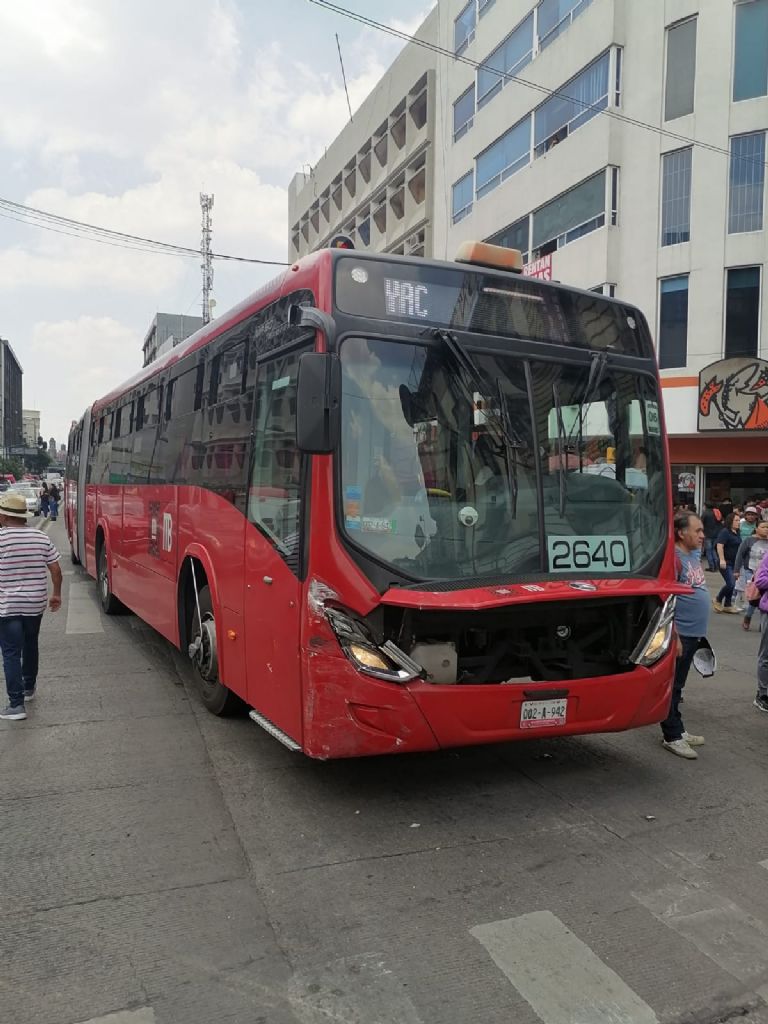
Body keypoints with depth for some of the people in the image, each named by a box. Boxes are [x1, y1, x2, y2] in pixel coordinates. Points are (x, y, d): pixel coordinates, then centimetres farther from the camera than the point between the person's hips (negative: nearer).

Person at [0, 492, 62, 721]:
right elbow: (56, 570, 3)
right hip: (36, 604, 5)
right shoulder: (42, 538, -1)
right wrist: (56, 594, 15)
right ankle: (29, 688, 37)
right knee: (30, 645, 22)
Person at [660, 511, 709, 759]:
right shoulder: (674, 558, -17)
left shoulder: (695, 554, 11)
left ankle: (677, 730, 29)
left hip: (694, 633, 9)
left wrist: (700, 631, 20)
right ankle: (672, 737, 10)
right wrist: (674, 636, -22)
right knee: (672, 686, 1)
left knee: (677, 685, 18)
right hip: (680, 634, -9)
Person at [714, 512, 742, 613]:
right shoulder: (725, 532, -12)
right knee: (731, 583, -13)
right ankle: (718, 600, 6)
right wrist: (722, 560, -26)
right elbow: (719, 546, -20)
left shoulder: (736, 533, 13)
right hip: (726, 563, -9)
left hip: (734, 563, 9)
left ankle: (727, 605, 19)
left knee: (731, 584, 10)